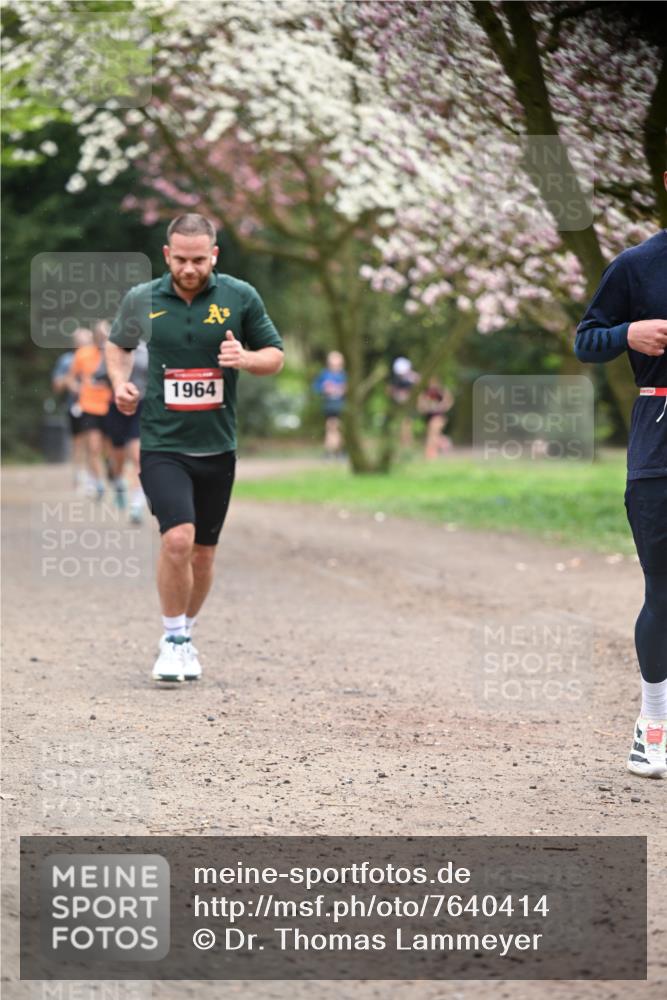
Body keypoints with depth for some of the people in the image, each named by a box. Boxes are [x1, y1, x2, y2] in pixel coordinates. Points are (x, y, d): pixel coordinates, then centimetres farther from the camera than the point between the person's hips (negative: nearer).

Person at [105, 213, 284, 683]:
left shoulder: (241, 297, -2)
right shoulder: (141, 300, -1)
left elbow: (276, 355, 6)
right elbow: (118, 344, 18)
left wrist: (245, 358, -15)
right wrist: (120, 381, -1)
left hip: (217, 448, 2)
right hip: (162, 445, -2)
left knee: (203, 554, 11)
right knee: (178, 538, -20)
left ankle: (185, 636, 33)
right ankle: (173, 640, -2)